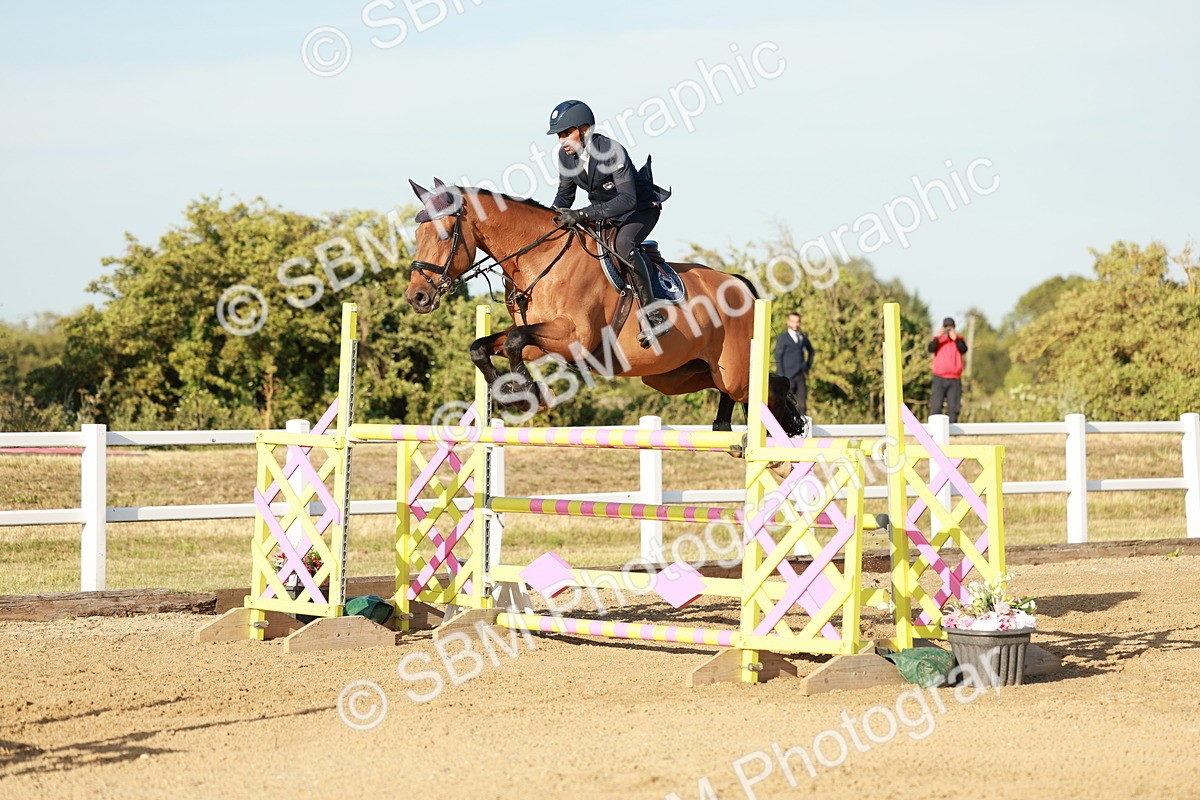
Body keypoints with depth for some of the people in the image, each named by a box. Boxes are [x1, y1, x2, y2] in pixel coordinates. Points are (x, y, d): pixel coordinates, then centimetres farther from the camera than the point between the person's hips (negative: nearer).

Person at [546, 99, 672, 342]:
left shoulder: (611, 151, -31)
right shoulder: (566, 155, -9)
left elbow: (627, 200, -38)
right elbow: (565, 195, 7)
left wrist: (583, 214, -44)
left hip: (641, 209, -8)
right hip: (603, 212, 8)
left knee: (623, 244, -35)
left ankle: (653, 315, -35)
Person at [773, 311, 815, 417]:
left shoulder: (803, 337, 13)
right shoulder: (783, 338, -1)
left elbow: (811, 351, 31)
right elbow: (778, 358, -4)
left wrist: (808, 367, 18)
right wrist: (781, 376, -11)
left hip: (801, 376, 4)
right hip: (788, 376, -4)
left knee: (802, 403, -2)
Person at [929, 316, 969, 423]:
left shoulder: (959, 340, 11)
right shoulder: (938, 339, 9)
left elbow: (963, 349, -9)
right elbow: (931, 349, -11)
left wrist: (955, 338, -21)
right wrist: (937, 337, -25)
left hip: (955, 379, 1)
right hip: (939, 378, -1)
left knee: (953, 407, -1)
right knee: (936, 406, -9)